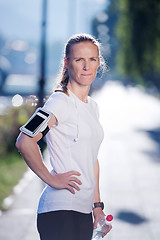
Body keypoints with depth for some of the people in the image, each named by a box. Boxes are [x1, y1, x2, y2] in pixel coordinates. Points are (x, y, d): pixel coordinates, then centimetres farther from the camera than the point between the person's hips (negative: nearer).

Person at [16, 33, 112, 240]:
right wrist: (51, 179, -15)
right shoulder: (60, 102, -10)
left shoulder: (92, 107, 15)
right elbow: (24, 142, -22)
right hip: (60, 212, -8)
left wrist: (97, 205, 19)